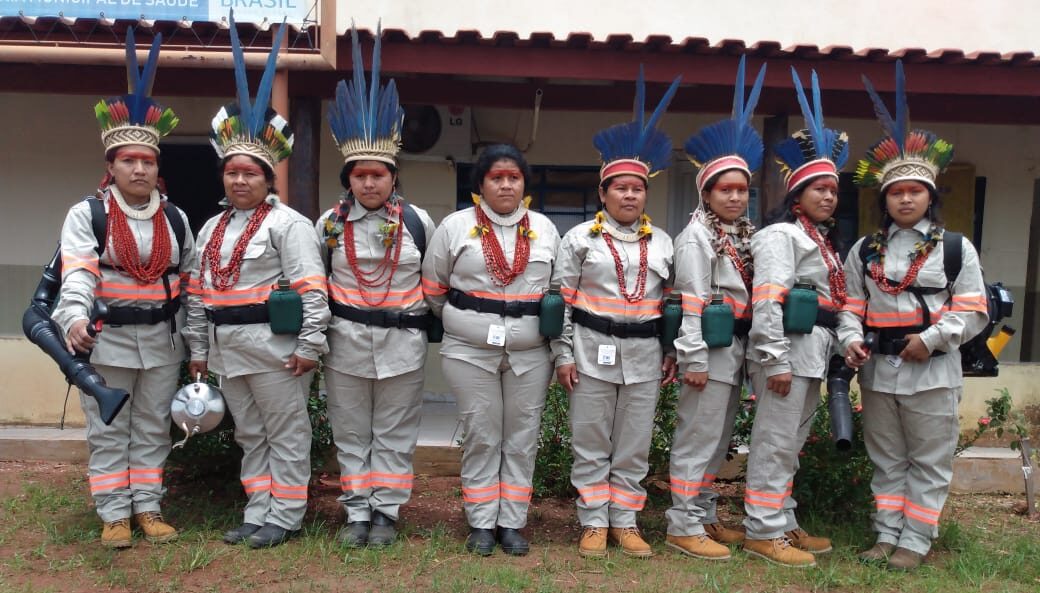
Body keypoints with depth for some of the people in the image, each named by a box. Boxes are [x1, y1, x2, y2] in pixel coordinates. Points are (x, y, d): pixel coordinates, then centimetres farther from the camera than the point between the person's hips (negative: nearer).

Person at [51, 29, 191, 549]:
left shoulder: (175, 218, 6)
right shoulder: (87, 213, -5)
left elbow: (189, 281, 11)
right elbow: (77, 273, -19)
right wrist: (76, 318, -36)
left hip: (161, 340, 3)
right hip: (106, 340, -3)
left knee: (153, 429, 12)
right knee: (108, 432, 7)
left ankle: (148, 507, 23)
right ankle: (114, 514, 17)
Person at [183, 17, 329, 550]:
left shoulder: (288, 223, -8)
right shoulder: (211, 228, 15)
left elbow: (312, 288, -14)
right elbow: (197, 292, 17)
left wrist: (310, 345, -17)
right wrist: (198, 348, 15)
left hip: (273, 345, -8)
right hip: (227, 347, 8)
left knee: (286, 434, 4)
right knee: (249, 436, 16)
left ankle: (284, 517, 15)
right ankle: (258, 513, 27)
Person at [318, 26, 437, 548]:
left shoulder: (418, 222, -2)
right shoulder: (330, 224, 0)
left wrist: (432, 328, 13)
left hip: (402, 344, -1)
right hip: (346, 344, 1)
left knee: (395, 435, 9)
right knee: (351, 435, 10)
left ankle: (386, 512, 21)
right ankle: (356, 513, 23)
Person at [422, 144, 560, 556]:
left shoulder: (544, 228, 7)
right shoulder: (455, 226, 0)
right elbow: (433, 289, 7)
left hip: (530, 353, 2)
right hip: (470, 352, -2)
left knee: (522, 438, 6)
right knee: (481, 437, 4)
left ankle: (512, 523, 18)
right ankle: (481, 524, 16)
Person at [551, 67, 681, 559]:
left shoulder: (662, 243, 9)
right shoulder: (579, 238, -1)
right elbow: (562, 301, -2)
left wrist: (671, 354, 9)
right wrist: (563, 355, -6)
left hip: (645, 357, 3)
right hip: (592, 354, -2)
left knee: (634, 447, 10)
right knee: (590, 446, 5)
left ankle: (625, 522, 22)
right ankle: (594, 523, 18)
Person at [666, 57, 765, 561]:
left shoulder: (745, 234, 14)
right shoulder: (697, 236, -12)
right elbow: (691, 301, -17)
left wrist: (742, 352, 14)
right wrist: (694, 358, -20)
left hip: (735, 349, 9)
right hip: (710, 350, -9)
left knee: (718, 440, 16)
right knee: (697, 439, -2)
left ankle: (703, 515, 28)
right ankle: (683, 526, 8)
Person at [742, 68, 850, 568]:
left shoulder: (823, 241, 19)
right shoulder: (781, 235, -10)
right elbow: (767, 302, -19)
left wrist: (830, 353, 15)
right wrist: (777, 361, -22)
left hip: (813, 354, 10)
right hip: (785, 351, -9)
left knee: (792, 446, 16)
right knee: (775, 445, -3)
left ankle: (783, 524, 26)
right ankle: (762, 532, 6)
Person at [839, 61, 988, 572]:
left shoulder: (956, 247, 1)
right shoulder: (864, 251, 7)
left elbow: (974, 311, -3)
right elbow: (851, 307, 6)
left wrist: (932, 339, -14)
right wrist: (851, 340, -12)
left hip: (932, 373, -2)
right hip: (878, 371, 3)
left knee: (929, 462, 6)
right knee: (886, 461, 12)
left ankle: (915, 540, 17)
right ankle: (887, 533, 23)